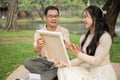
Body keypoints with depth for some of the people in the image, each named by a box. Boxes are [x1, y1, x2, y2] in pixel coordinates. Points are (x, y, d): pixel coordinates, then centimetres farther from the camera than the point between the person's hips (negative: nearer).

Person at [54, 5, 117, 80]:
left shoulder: (105, 37, -14)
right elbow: (81, 59, 5)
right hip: (89, 71, 6)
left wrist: (77, 53, -20)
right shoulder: (84, 37, 6)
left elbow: (96, 61, -16)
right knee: (63, 70, -10)